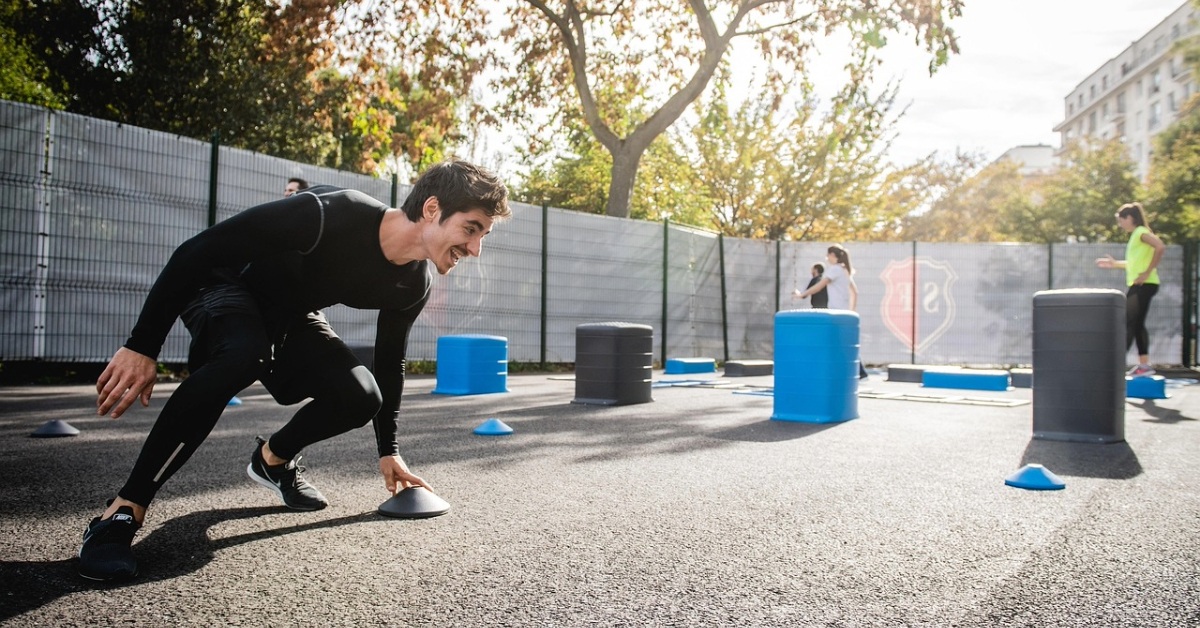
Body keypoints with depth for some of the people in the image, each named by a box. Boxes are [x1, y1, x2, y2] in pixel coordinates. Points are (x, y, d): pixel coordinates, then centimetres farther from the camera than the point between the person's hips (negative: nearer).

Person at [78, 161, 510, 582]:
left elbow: (389, 363, 2)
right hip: (224, 284, -6)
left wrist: (389, 452, 3)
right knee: (243, 354, -39)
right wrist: (142, 346, -30)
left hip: (291, 315, 6)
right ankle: (123, 512, -28)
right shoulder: (330, 214, -37)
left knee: (360, 397, -17)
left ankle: (273, 458, 15)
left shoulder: (413, 285, -14)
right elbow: (196, 251, -31)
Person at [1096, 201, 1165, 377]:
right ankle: (1144, 365, 13)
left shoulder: (1141, 232, -9)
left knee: (1128, 323, -13)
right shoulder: (1135, 236, 19)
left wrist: (1147, 272, -25)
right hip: (1138, 286, 10)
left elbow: (1160, 247, -26)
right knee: (1137, 324, 11)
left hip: (1144, 285, -10)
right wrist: (1115, 264, 22)